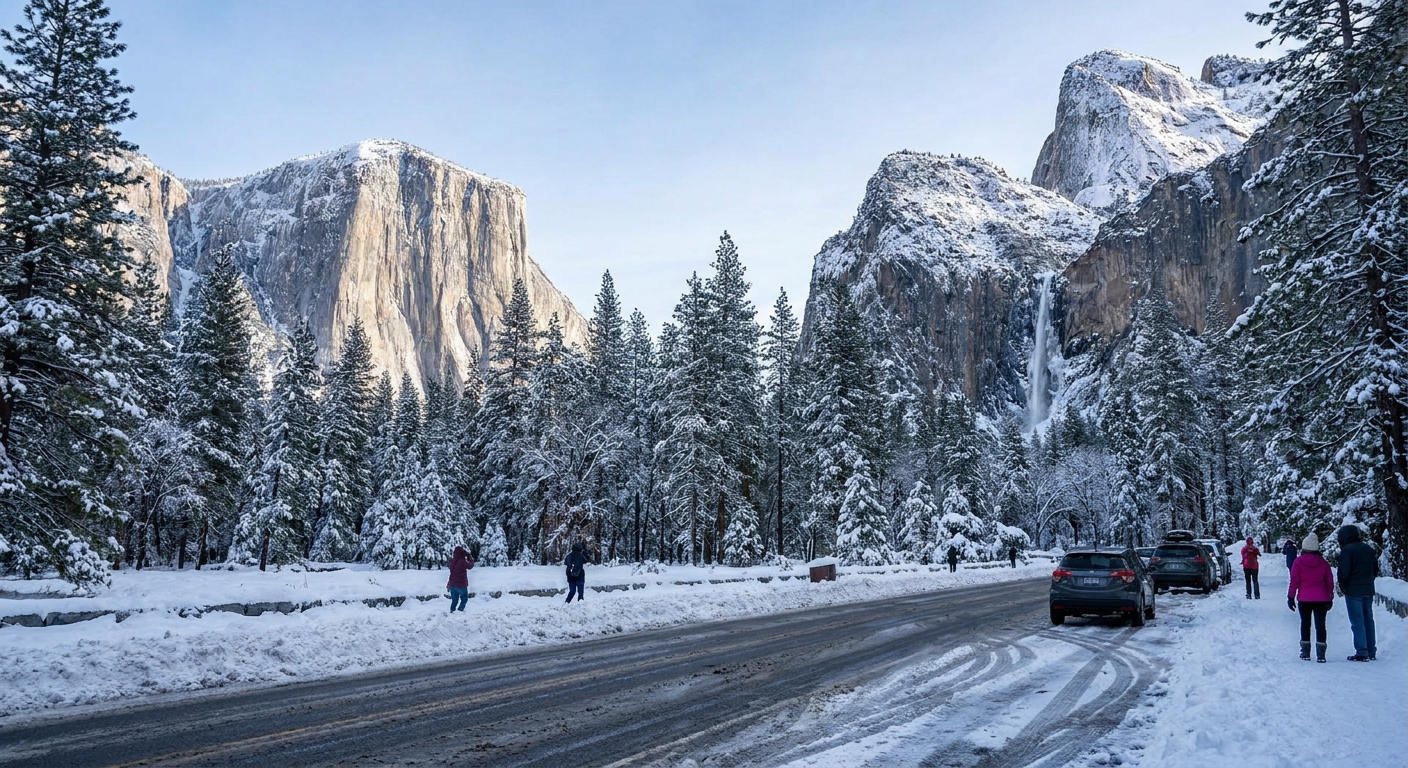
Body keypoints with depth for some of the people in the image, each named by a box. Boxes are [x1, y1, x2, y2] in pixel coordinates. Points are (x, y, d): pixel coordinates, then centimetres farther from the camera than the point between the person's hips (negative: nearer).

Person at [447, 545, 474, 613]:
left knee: (454, 600, 17)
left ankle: (452, 610, 9)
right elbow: (470, 566, -5)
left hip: (452, 584, 5)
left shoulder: (452, 561, -4)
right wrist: (470, 559, 11)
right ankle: (460, 610, -1)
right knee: (464, 598, 12)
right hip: (461, 585, -5)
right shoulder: (462, 562, -22)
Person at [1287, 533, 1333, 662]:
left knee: (1305, 624, 11)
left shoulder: (1298, 562, -5)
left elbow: (1294, 580, -6)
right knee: (1320, 625, 3)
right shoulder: (1323, 563, 2)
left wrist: (1291, 597, 1)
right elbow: (1330, 582, 6)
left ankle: (1305, 652, 11)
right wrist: (1330, 598, 15)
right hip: (1321, 599, 1)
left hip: (1304, 599, -1)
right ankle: (1320, 654, -4)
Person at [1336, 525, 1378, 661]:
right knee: (1368, 620, 14)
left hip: (1353, 591, -7)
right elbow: (1375, 569, 16)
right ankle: (1371, 652, 18)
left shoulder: (1347, 550, -13)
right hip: (1368, 591, 7)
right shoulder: (1369, 549, 11)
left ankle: (1362, 652, -5)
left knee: (1357, 622, -4)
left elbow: (1343, 572, -17)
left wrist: (1342, 586, -2)